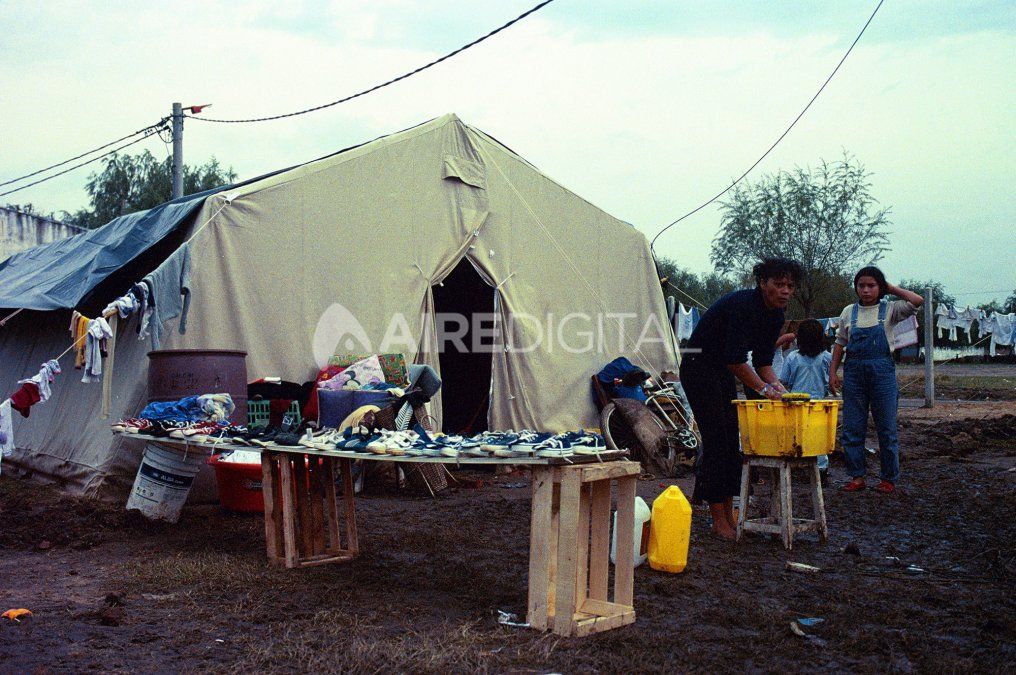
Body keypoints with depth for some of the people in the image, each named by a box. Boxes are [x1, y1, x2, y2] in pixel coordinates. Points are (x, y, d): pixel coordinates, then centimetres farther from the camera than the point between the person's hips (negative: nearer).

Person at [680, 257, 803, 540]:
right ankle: (719, 521, -4)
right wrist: (764, 389, -25)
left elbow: (763, 360, 6)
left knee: (731, 441, 8)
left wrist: (777, 385, -10)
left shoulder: (775, 316, 0)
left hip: (722, 371, 9)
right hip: (698, 366, -9)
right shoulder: (743, 304, -26)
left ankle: (728, 514, 15)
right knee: (716, 440, -10)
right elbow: (735, 359, -29)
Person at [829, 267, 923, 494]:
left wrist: (892, 288, -2)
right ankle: (857, 476, 13)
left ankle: (889, 478, 13)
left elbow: (917, 301, -14)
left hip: (882, 371, -2)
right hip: (854, 372, 2)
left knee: (886, 428, 3)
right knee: (852, 427, 3)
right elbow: (840, 343, 12)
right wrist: (833, 372, 5)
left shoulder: (889, 310, 2)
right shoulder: (849, 312, 8)